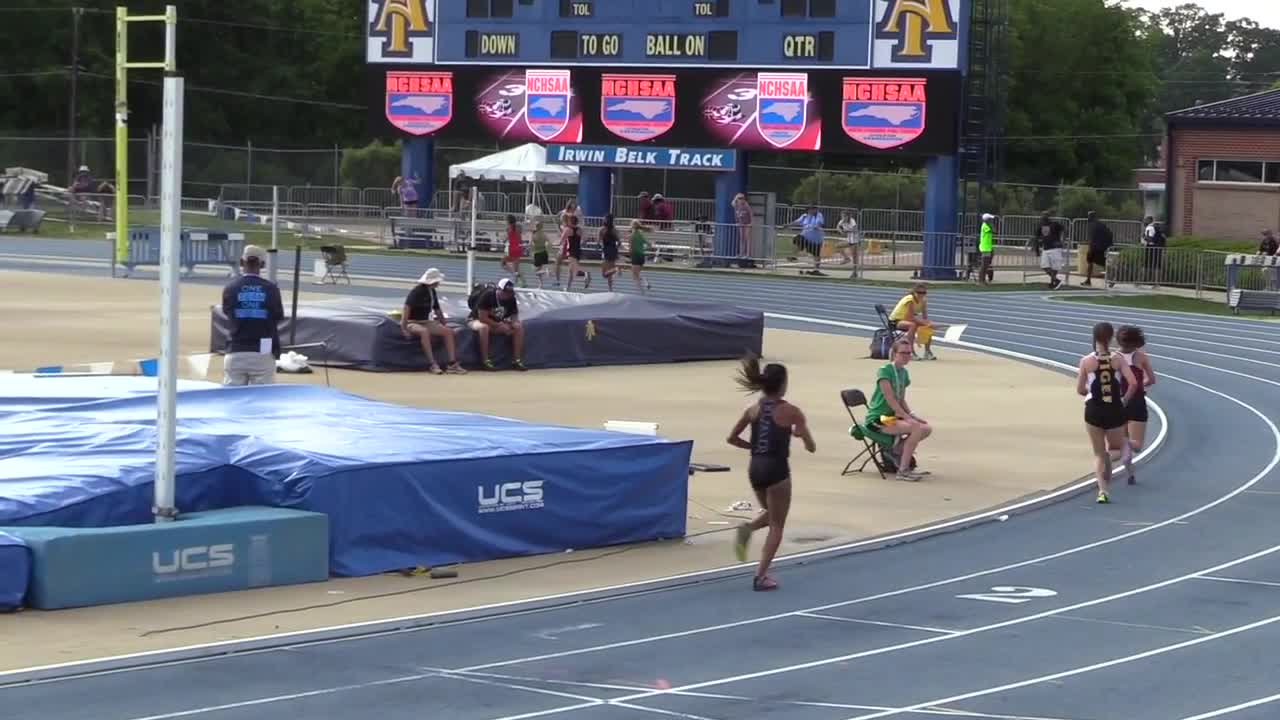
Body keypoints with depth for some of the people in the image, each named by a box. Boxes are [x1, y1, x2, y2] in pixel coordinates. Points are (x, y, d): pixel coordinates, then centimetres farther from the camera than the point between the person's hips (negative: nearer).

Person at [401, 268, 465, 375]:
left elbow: (437, 310, 21)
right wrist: (404, 329, -32)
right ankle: (432, 364, -43)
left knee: (448, 331, -11)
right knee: (424, 331, -39)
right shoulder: (416, 291, -16)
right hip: (412, 323, -8)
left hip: (426, 322, 8)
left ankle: (452, 364, -17)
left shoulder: (432, 292, 8)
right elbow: (406, 309, -25)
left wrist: (445, 324, 16)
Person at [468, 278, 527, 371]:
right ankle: (485, 361, -37)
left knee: (519, 326, -11)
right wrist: (499, 325, -28)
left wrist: (514, 323, -23)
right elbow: (482, 318, -27)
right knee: (483, 327, -41)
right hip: (476, 320, -6)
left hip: (498, 324, 6)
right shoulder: (487, 295, -26)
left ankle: (517, 360, -11)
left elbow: (515, 315, 1)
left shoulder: (511, 298, -8)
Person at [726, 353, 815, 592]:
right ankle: (761, 576, -1)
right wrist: (799, 433, 15)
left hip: (755, 468, 5)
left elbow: (732, 438, 8)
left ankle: (748, 529, -2)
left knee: (772, 515, 29)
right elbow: (811, 447, -5)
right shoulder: (791, 412, -8)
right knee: (776, 525, 7)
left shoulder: (754, 409, 5)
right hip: (776, 469, -5)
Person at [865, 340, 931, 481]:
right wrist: (908, 417, -22)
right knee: (917, 428, -26)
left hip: (893, 416, 9)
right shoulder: (885, 371, -14)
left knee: (927, 428, -5)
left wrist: (912, 415, 2)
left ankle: (899, 448, 15)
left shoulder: (904, 373, 13)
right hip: (878, 419, -9)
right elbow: (890, 399, -20)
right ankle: (903, 471, -20)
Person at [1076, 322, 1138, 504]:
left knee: (1099, 453, 11)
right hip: (1115, 410, 0)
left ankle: (1103, 490, -1)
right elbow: (1133, 383, -13)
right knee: (1116, 448, 18)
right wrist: (1125, 400, 3)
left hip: (1094, 410, 0)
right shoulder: (1118, 359, -5)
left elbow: (1080, 389, -1)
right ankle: (1111, 456, -18)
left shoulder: (1086, 361, -5)